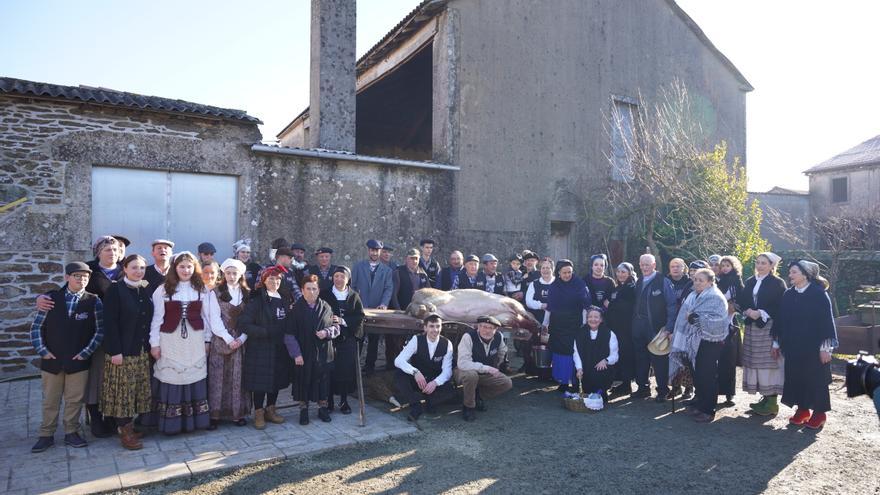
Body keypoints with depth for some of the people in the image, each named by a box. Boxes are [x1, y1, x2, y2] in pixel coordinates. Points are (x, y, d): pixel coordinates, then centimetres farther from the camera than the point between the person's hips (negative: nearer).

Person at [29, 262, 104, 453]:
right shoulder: (51, 298, -1)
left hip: (78, 361, -1)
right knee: (50, 400, 12)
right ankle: (46, 435, 25)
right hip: (51, 359, 1)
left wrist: (86, 352, -8)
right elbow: (37, 327, 3)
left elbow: (100, 330, -4)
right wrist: (42, 350, -5)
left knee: (75, 400, 8)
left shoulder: (93, 301, -4)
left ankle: (71, 433, 22)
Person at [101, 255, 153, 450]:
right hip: (123, 351, -6)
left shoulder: (146, 291, 9)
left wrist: (151, 346, 8)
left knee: (139, 390, 8)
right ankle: (124, 431, 9)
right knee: (123, 390, -1)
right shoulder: (115, 290, -8)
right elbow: (110, 322, -12)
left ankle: (128, 424, 20)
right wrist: (115, 351, -16)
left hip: (143, 351, 6)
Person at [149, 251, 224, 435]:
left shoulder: (203, 290, 3)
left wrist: (207, 340, 5)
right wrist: (154, 343, 0)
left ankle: (195, 420, 12)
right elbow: (156, 318, 2)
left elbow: (210, 316, 6)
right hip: (170, 342, -1)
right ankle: (171, 424, 11)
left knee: (195, 379, 3)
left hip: (195, 342, 1)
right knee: (171, 380, 1)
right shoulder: (163, 290, 0)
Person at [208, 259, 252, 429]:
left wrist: (242, 338, -7)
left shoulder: (247, 294, 7)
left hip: (240, 341, 2)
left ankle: (237, 413, 13)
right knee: (218, 377, 1)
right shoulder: (216, 292, -1)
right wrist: (228, 338, -12)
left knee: (237, 377, 4)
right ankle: (215, 414, 9)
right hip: (220, 341, -2)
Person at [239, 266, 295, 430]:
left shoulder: (285, 300, 7)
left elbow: (289, 325, 10)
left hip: (280, 348, 5)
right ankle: (259, 413, 17)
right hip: (260, 349, -5)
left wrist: (296, 352, 2)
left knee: (276, 379, 11)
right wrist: (266, 332, -19)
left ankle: (270, 410, 27)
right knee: (260, 381, 1)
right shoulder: (256, 300, -9)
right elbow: (243, 324, -15)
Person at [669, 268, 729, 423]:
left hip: (709, 343, -7)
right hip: (693, 342, 7)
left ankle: (708, 410, 9)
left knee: (707, 376, -1)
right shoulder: (693, 296, 11)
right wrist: (675, 333, 10)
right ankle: (700, 403, 27)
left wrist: (696, 317, -24)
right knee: (696, 375, 13)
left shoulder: (716, 298, -11)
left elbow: (716, 321, -22)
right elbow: (684, 316, 17)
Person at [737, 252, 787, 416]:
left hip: (769, 328, -6)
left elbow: (780, 307, -9)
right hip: (752, 327, 6)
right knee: (755, 362, 6)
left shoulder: (777, 283, -2)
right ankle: (765, 398, 16)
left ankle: (772, 402, 1)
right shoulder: (749, 282, 15)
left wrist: (761, 313, -17)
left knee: (768, 362, -6)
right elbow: (741, 302, 12)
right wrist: (747, 311, -7)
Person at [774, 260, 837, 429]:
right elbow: (781, 319, 9)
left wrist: (825, 347, -14)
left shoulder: (819, 293, -9)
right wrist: (777, 342, 10)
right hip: (792, 345, 5)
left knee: (815, 378, 4)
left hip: (813, 346, -5)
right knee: (796, 377, 8)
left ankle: (819, 413, 17)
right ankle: (802, 409, 21)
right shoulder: (788, 295, 5)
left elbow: (827, 320, -11)